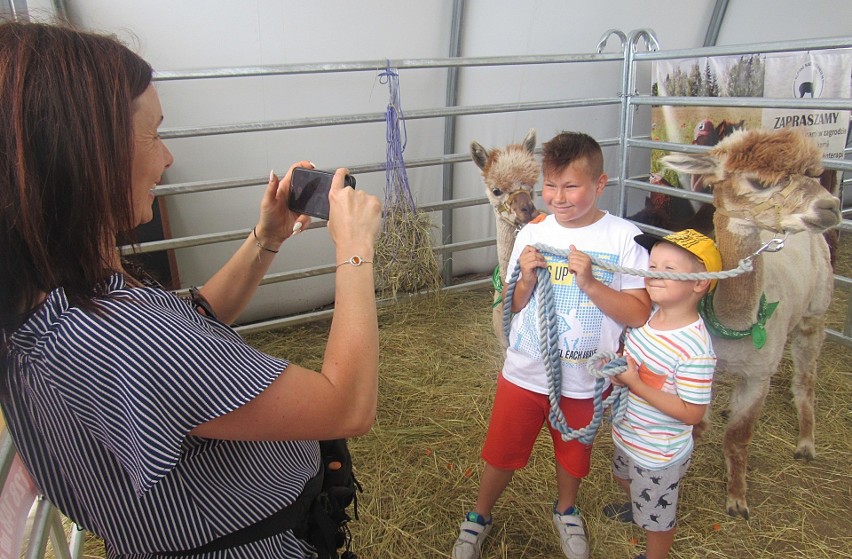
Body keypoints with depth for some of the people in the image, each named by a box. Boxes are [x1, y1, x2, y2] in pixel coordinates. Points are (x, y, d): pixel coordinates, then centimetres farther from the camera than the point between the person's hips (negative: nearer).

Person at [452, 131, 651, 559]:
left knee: (573, 453, 22)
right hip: (523, 374, 1)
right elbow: (511, 307, 3)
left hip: (583, 381, -1)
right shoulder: (532, 235, -5)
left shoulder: (623, 237, -13)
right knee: (502, 451, 16)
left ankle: (566, 510, 53)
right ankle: (480, 515, 44)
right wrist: (527, 281, -17)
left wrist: (589, 282, -26)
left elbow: (639, 315, -15)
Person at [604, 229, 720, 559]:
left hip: (658, 454, -8)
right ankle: (637, 507, 68)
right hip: (627, 434, 8)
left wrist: (634, 384, -30)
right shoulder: (648, 314, -10)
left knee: (656, 519, 18)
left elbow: (692, 412, -28)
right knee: (625, 478, 38)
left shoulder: (695, 349, -33)